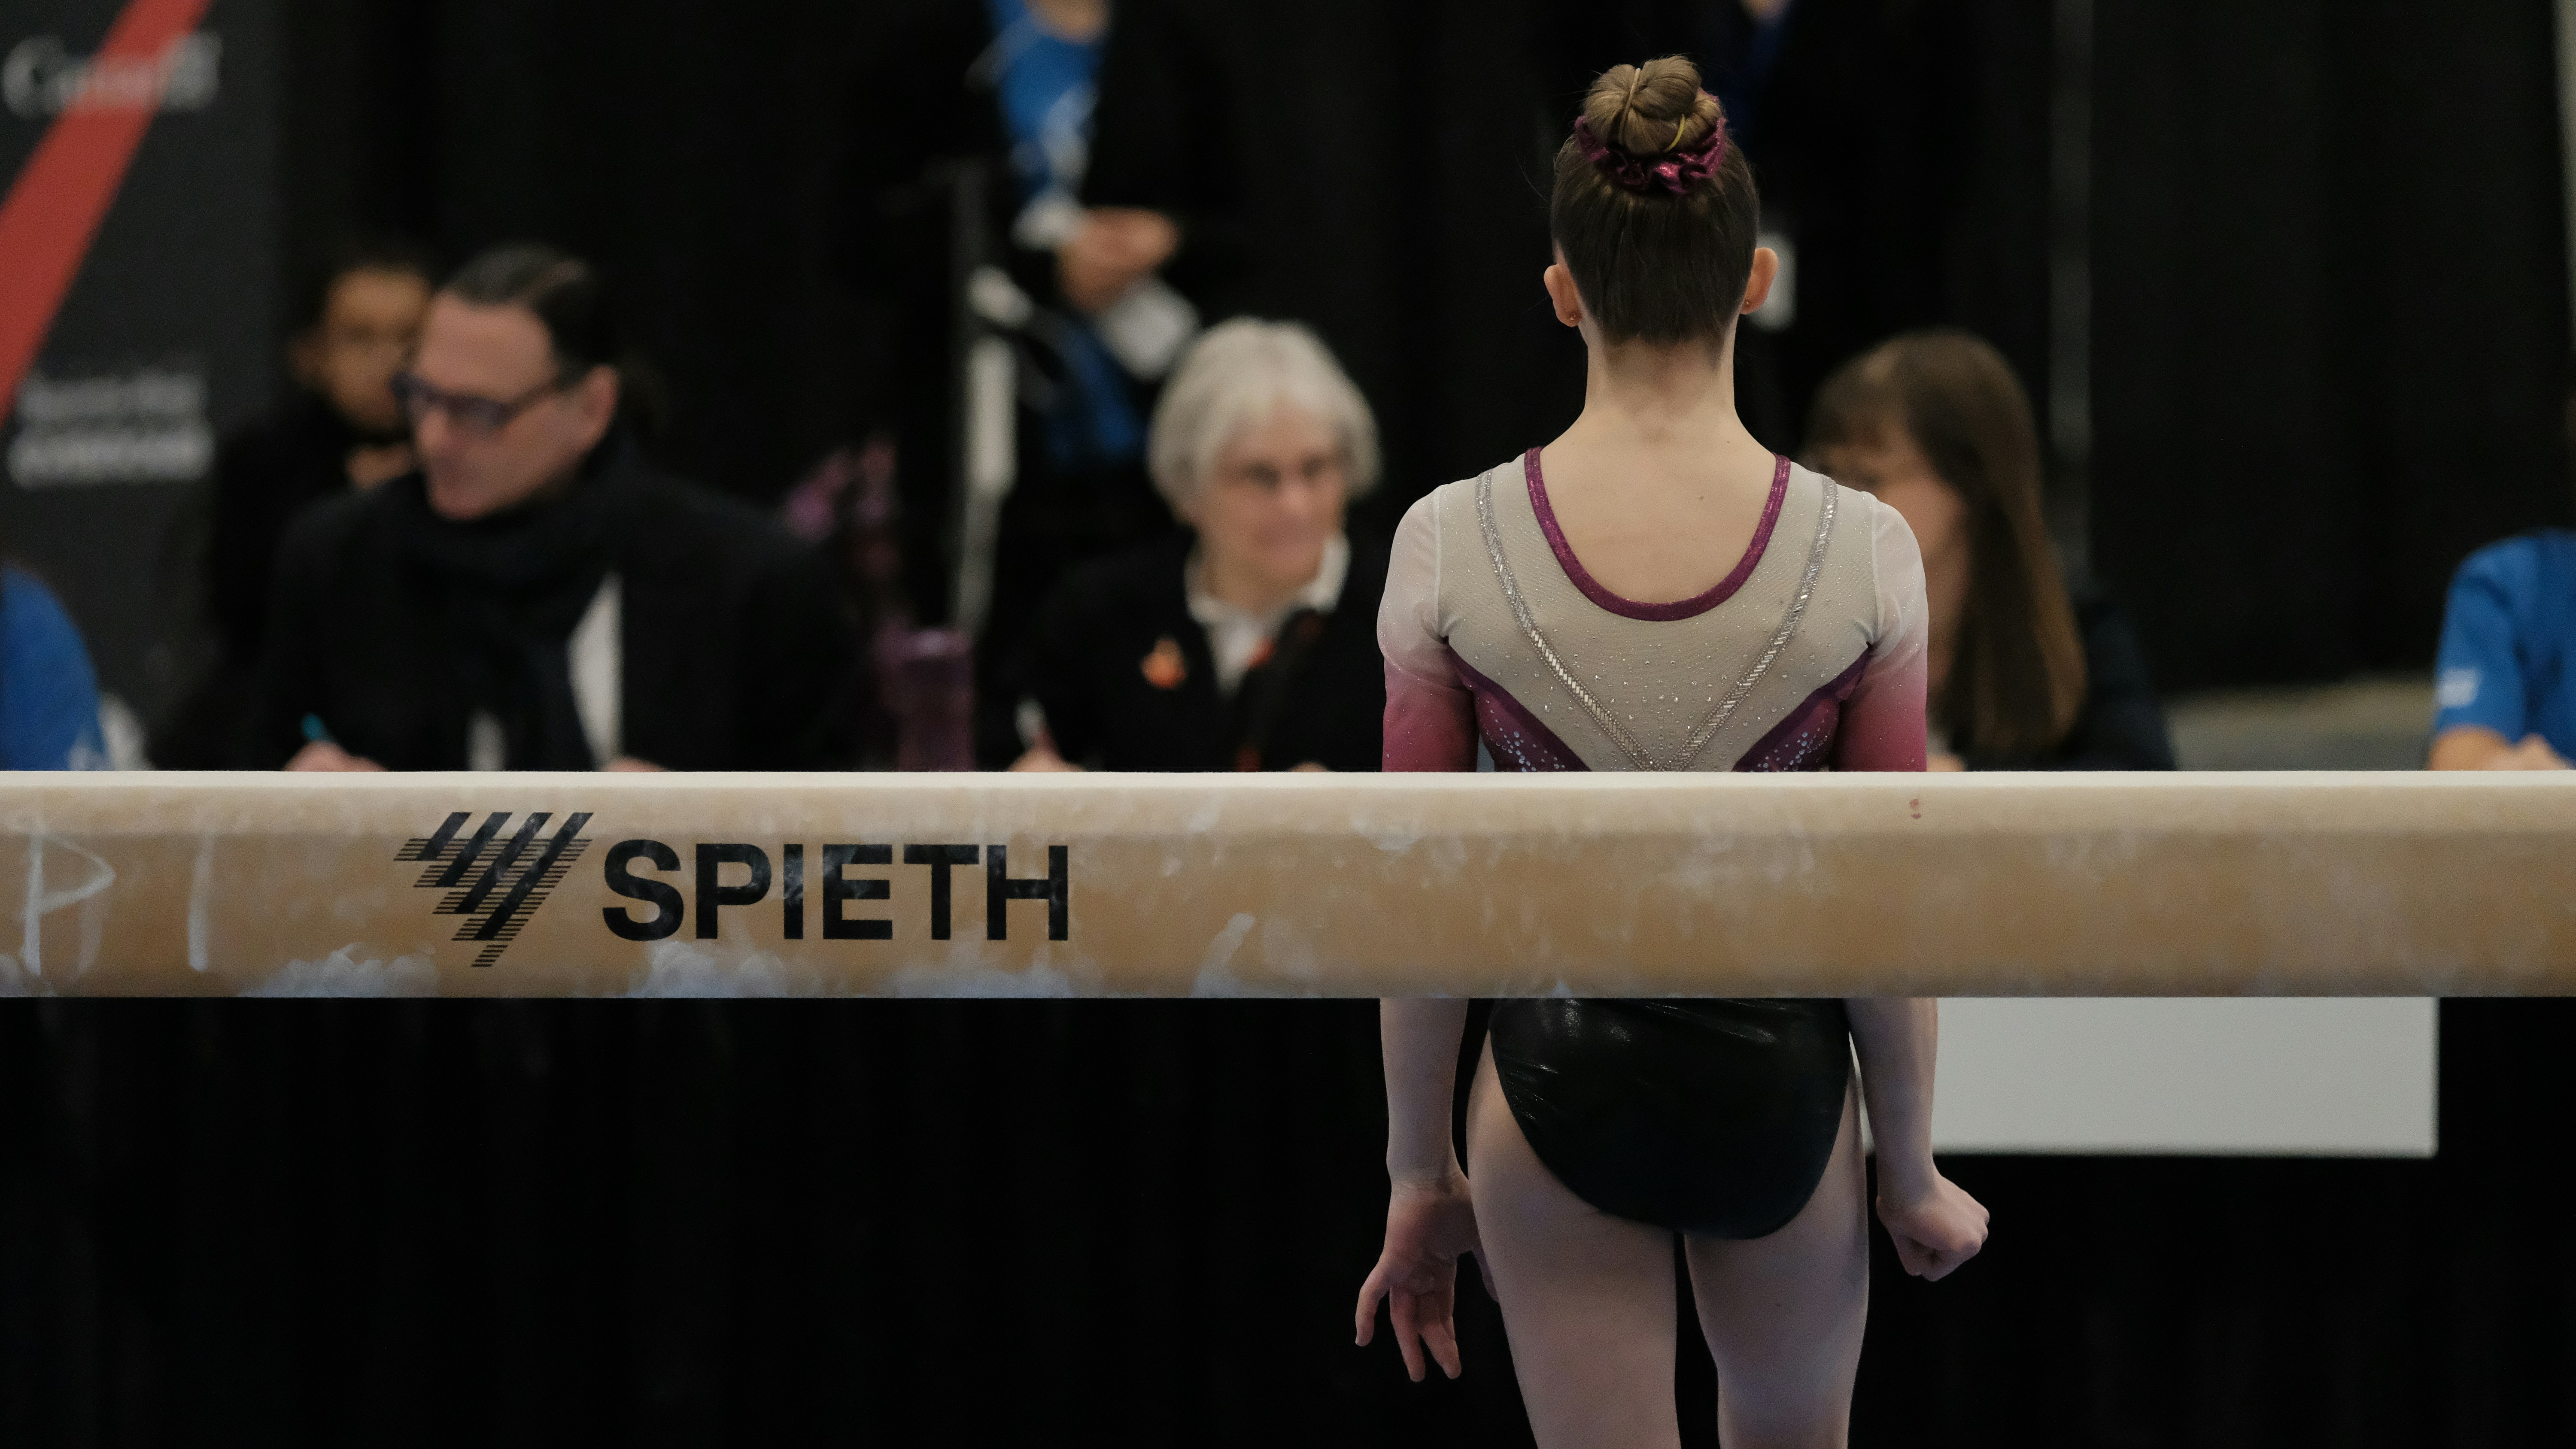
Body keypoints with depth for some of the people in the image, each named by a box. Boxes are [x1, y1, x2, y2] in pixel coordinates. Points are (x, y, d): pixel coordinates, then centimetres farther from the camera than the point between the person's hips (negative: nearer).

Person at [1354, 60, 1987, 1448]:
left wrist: (1418, 1172, 5)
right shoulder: (1862, 552, -14)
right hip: (1780, 1071, 1)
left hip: (1558, 1075, 0)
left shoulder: (1447, 546, -13)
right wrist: (1910, 1173, 6)